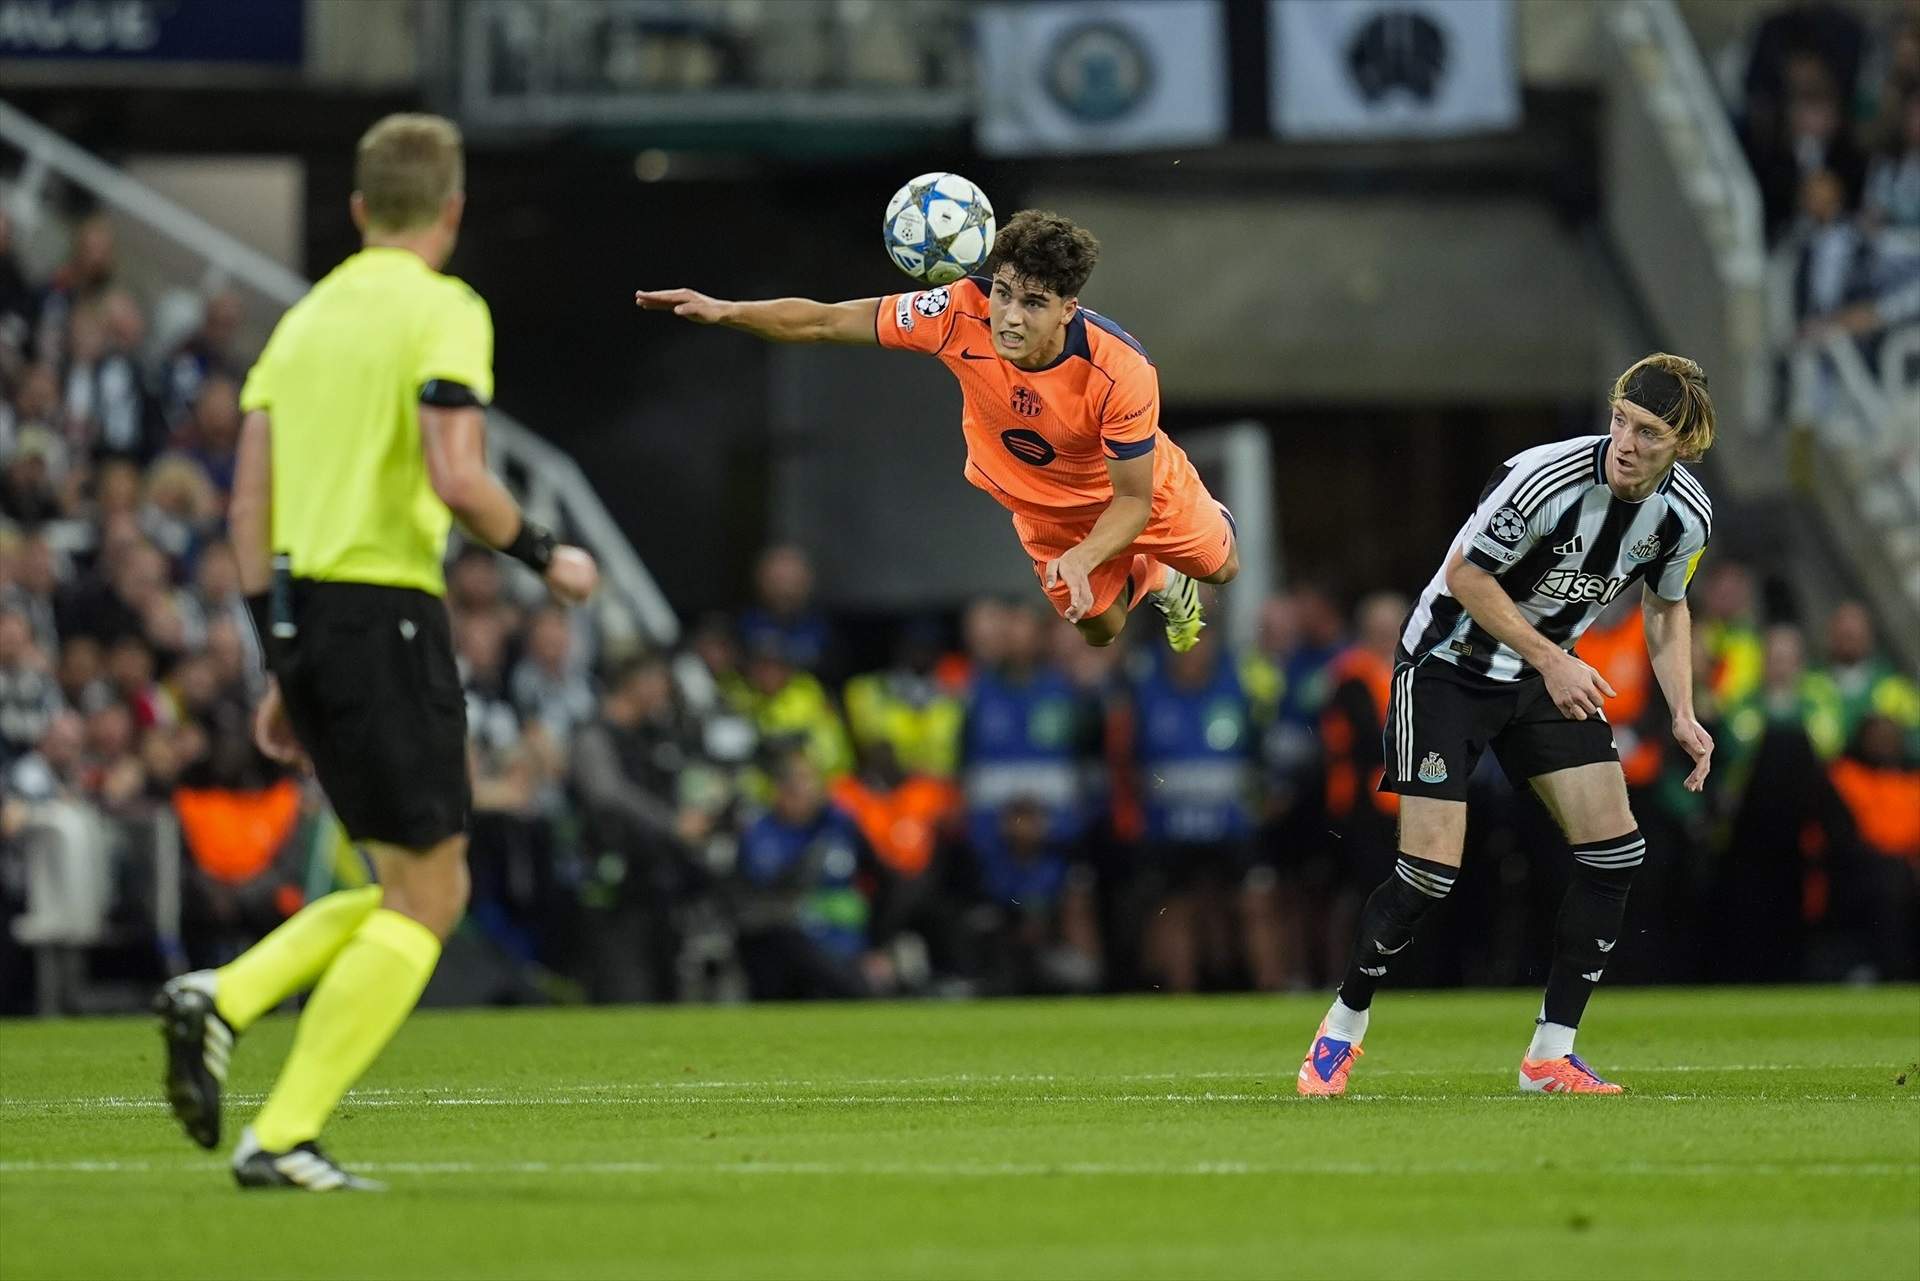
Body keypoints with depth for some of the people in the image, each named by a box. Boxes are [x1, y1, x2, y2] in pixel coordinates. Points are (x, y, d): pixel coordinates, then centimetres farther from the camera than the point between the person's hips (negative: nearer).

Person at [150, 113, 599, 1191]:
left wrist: (280, 665, 18)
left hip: (301, 616, 8)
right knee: (425, 897, -1)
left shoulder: (309, 315, 15)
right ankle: (284, 1138, -7)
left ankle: (221, 1002, 0)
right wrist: (546, 558, -3)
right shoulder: (446, 310, -7)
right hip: (388, 614, -8)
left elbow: (249, 506, 14)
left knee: (424, 886, 17)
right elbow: (457, 478, -20)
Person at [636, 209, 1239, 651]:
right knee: (1100, 630, 20)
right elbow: (826, 321, -30)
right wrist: (722, 312, -40)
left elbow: (1133, 499, -33)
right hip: (1040, 500, 2)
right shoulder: (963, 313, -39)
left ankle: (1216, 524, 61)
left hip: (1134, 491, -2)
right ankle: (1155, 580, 55)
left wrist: (1082, 558, -51)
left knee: (1219, 569, 24)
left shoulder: (1122, 371, -44)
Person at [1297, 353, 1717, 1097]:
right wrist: (1549, 660, -22)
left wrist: (1682, 713, -2)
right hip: (1448, 664, -6)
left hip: (1548, 670, 6)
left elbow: (1666, 606, 9)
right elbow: (1464, 574, -19)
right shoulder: (1546, 479, -30)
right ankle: (1344, 1025, 11)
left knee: (1614, 851, -7)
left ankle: (1551, 1055, 2)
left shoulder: (1686, 514, -10)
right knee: (1431, 870, -13)